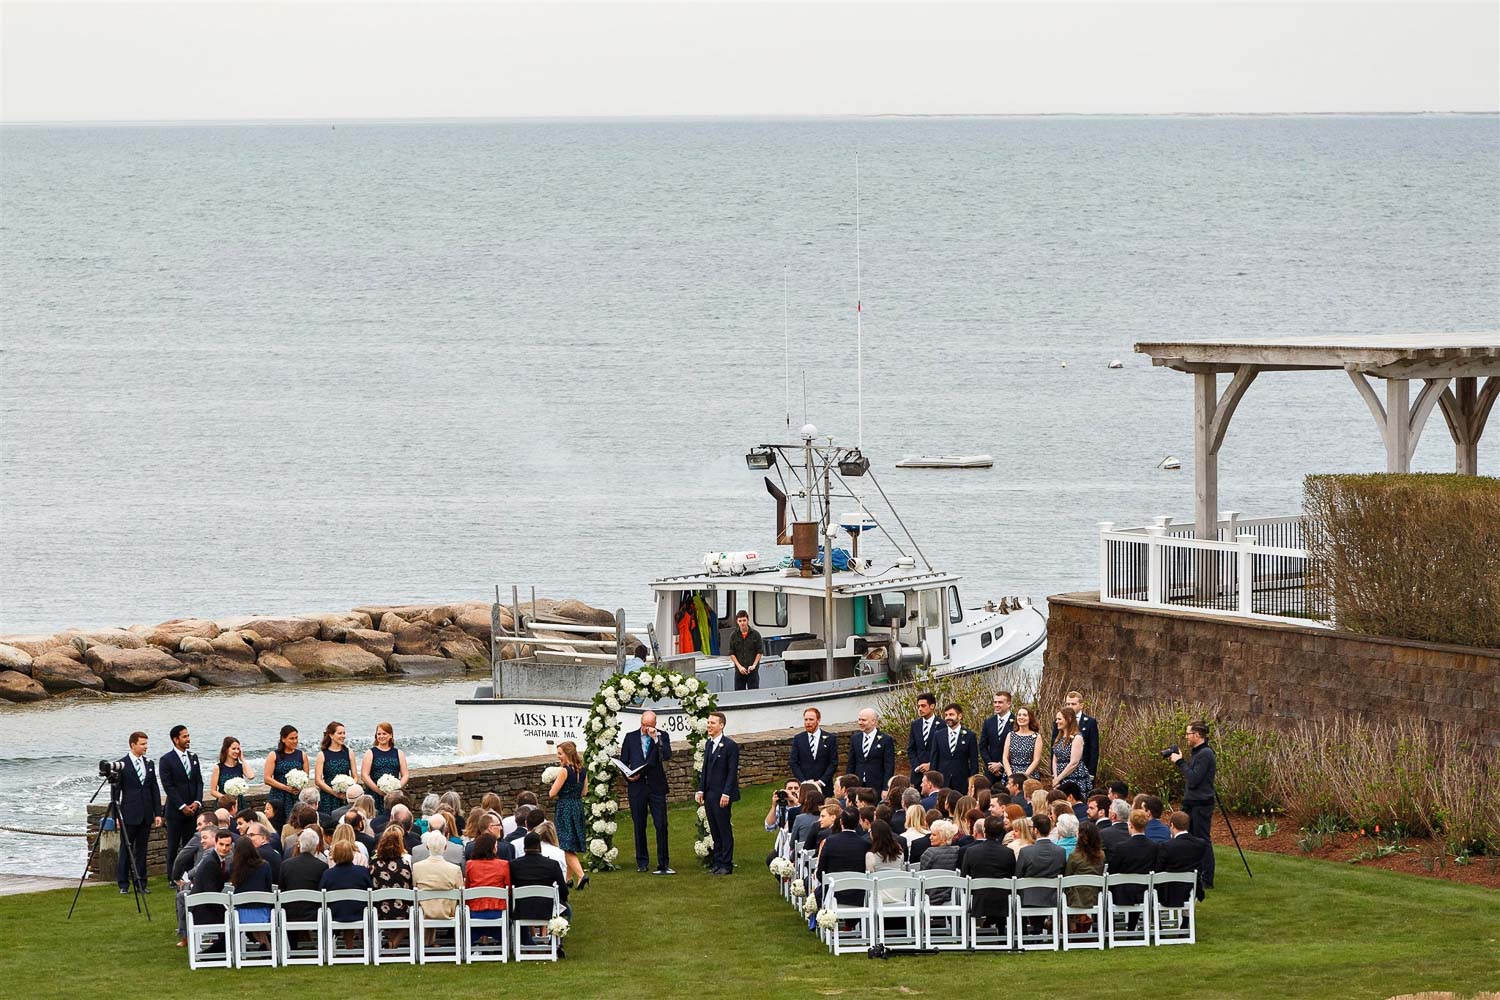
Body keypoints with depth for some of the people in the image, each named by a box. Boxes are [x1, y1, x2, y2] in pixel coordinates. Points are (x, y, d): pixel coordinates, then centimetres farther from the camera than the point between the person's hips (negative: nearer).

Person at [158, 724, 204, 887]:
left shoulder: (193, 757, 11)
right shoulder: (166, 760, -7)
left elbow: (199, 782, 11)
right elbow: (168, 786, -10)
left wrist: (197, 802, -4)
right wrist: (182, 806, -14)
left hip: (192, 810, 5)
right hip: (175, 811, -5)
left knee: (190, 845, 4)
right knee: (173, 847, -1)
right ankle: (172, 878, 4)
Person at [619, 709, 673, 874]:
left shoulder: (662, 737, 4)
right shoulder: (630, 737, 8)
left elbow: (667, 756, -12)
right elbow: (623, 761, 11)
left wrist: (656, 739, -17)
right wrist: (628, 775, -6)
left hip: (656, 786, -2)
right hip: (636, 786, 2)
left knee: (661, 825, -6)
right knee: (639, 826, 6)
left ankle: (663, 864, -3)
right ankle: (642, 862, 15)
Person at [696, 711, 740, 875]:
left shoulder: (730, 746, -9)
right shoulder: (708, 744, 14)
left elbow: (732, 772, -12)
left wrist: (726, 794, -17)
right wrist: (701, 790, 9)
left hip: (722, 795, -7)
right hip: (709, 794, 7)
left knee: (725, 830, -2)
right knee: (714, 831, 11)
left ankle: (726, 865, 2)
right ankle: (717, 862, 16)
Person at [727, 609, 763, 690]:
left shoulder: (755, 634, -1)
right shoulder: (734, 636, 2)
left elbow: (760, 652, 1)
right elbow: (731, 654, 2)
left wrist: (754, 665, -10)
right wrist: (739, 666, -9)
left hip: (753, 671, -2)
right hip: (739, 671, 2)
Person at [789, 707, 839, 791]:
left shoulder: (830, 739, 3)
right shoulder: (798, 739, 8)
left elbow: (833, 763, 1)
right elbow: (794, 764, 6)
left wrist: (821, 782, -9)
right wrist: (804, 782, -6)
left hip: (824, 787, -1)